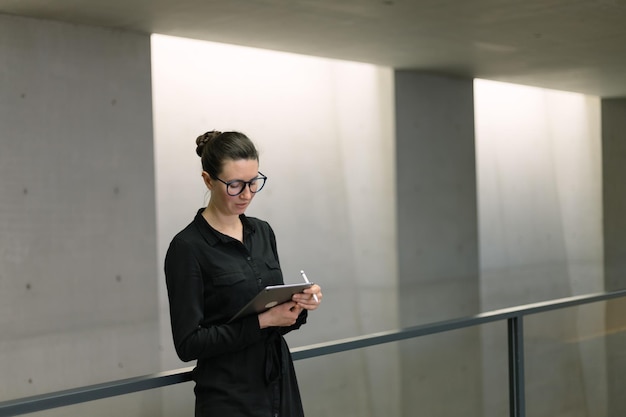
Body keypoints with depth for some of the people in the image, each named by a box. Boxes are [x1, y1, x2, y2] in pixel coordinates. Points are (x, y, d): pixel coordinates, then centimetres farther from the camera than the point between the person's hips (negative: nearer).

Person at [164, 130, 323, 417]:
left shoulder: (263, 232, 8)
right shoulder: (188, 247, -13)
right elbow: (188, 343, -15)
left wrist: (299, 306, -7)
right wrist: (261, 321, -21)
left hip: (281, 389, 6)